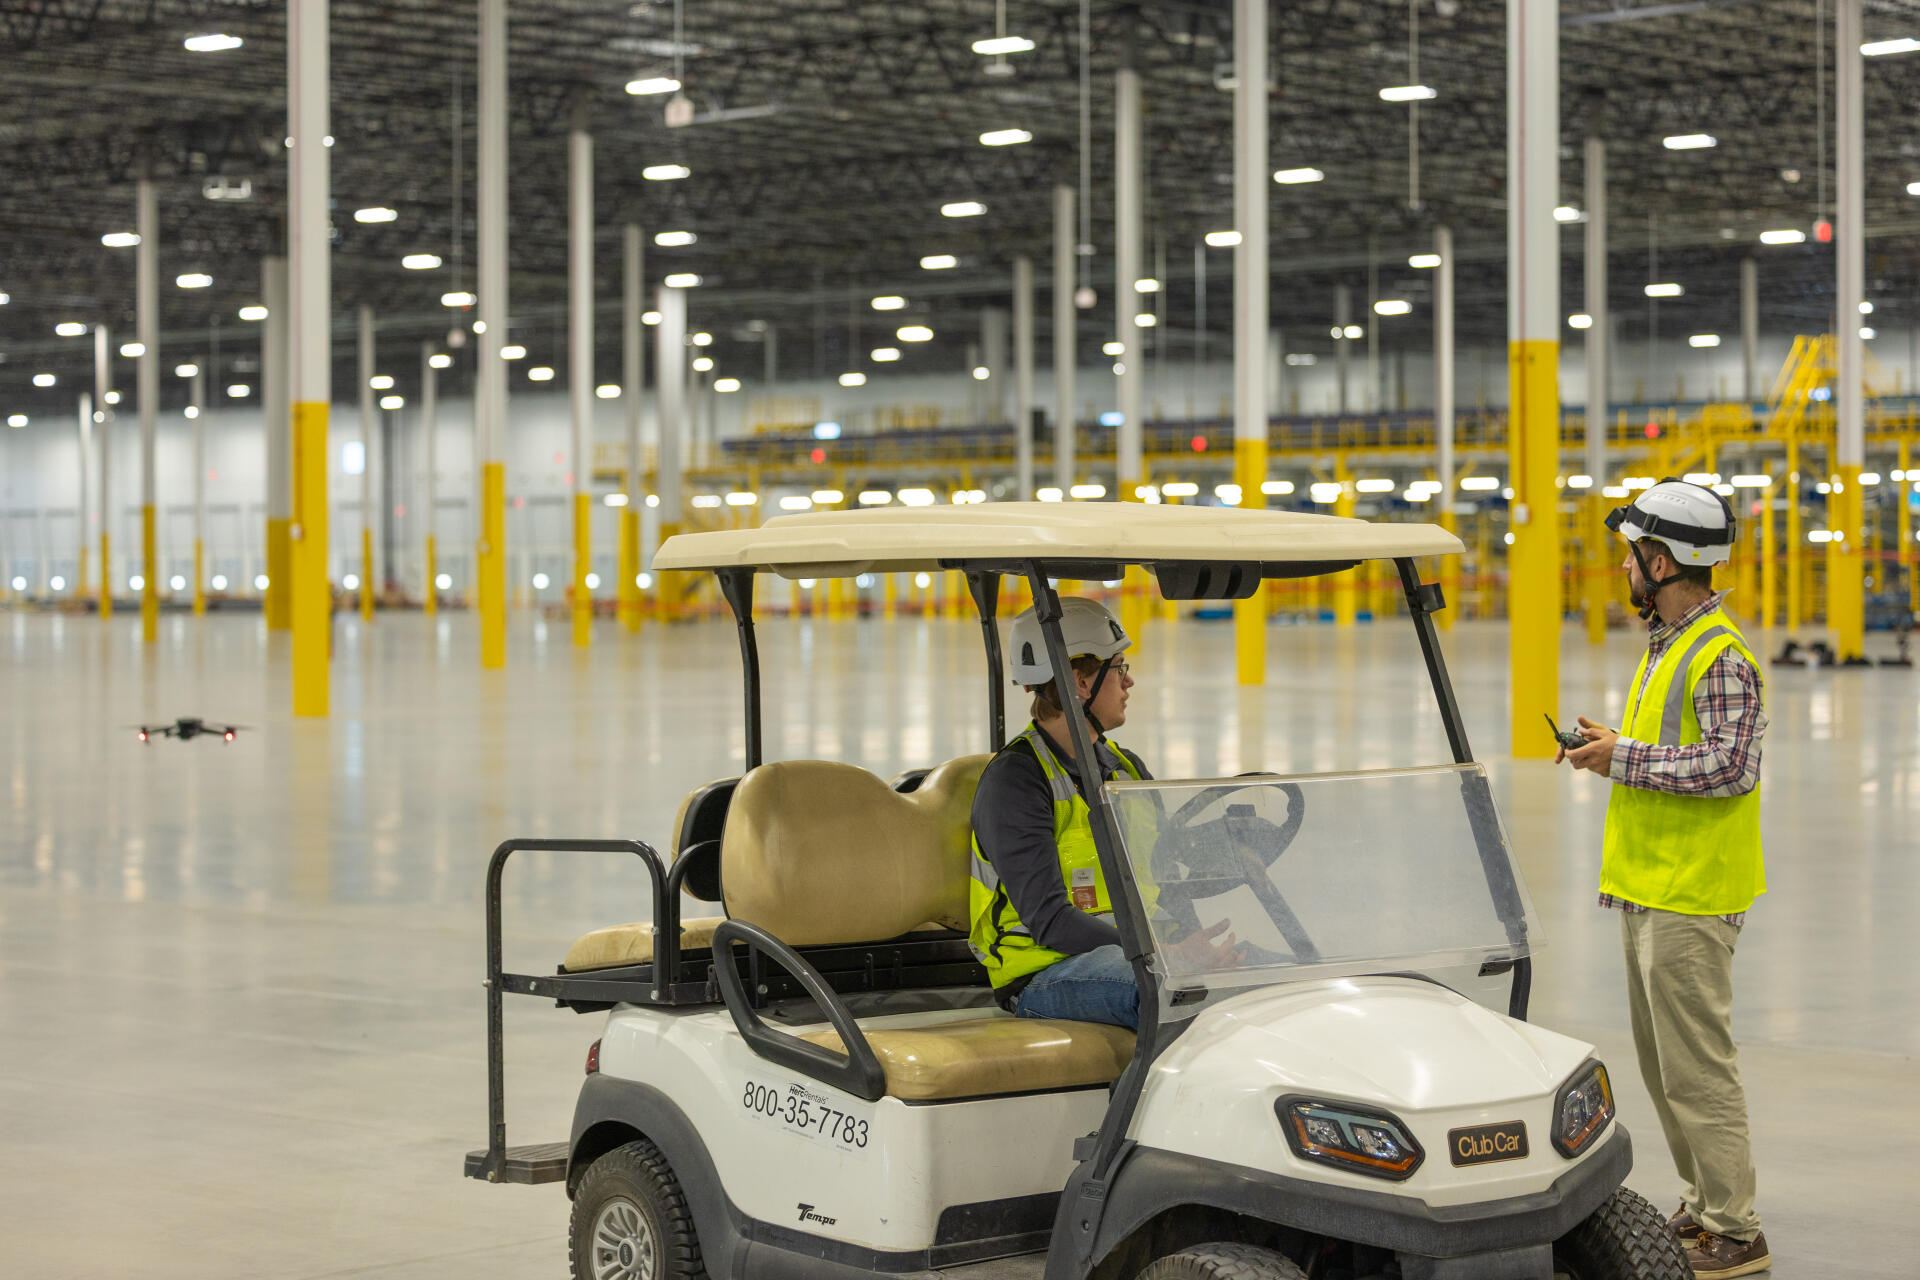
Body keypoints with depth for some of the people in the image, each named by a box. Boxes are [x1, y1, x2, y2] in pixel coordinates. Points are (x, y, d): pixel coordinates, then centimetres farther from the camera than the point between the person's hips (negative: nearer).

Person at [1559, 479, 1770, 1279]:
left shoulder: (1719, 656, -16)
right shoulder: (1666, 643, 16)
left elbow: (1728, 766, -24)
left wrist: (1624, 757, -18)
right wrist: (1615, 751, 7)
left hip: (1691, 897, -10)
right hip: (1648, 888, 10)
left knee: (1696, 1066, -7)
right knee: (1663, 1064, 15)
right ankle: (1704, 1207, 24)